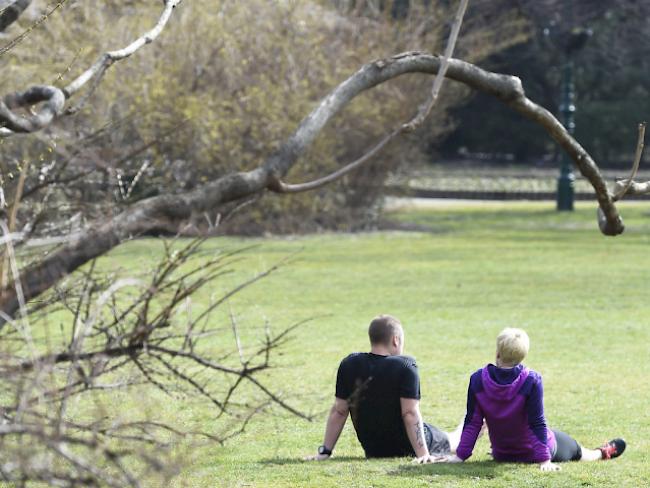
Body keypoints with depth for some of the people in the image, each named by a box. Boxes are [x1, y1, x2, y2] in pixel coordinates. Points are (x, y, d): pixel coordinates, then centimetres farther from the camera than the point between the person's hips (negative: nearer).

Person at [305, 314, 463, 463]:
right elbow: (410, 414, -27)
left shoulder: (349, 365, -10)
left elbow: (339, 411, -7)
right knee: (450, 440, 27)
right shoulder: (405, 366, -22)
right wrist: (423, 453, -27)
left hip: (372, 452, 4)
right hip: (407, 448, -4)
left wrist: (325, 451, -4)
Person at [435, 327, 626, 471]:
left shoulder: (478, 379, -20)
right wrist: (544, 460, -20)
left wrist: (460, 455, -8)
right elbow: (537, 422, -25)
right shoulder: (531, 380, -28)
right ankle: (604, 452, 58)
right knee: (577, 451, 30)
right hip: (533, 451, -3)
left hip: (501, 453, 3)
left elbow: (472, 422, -15)